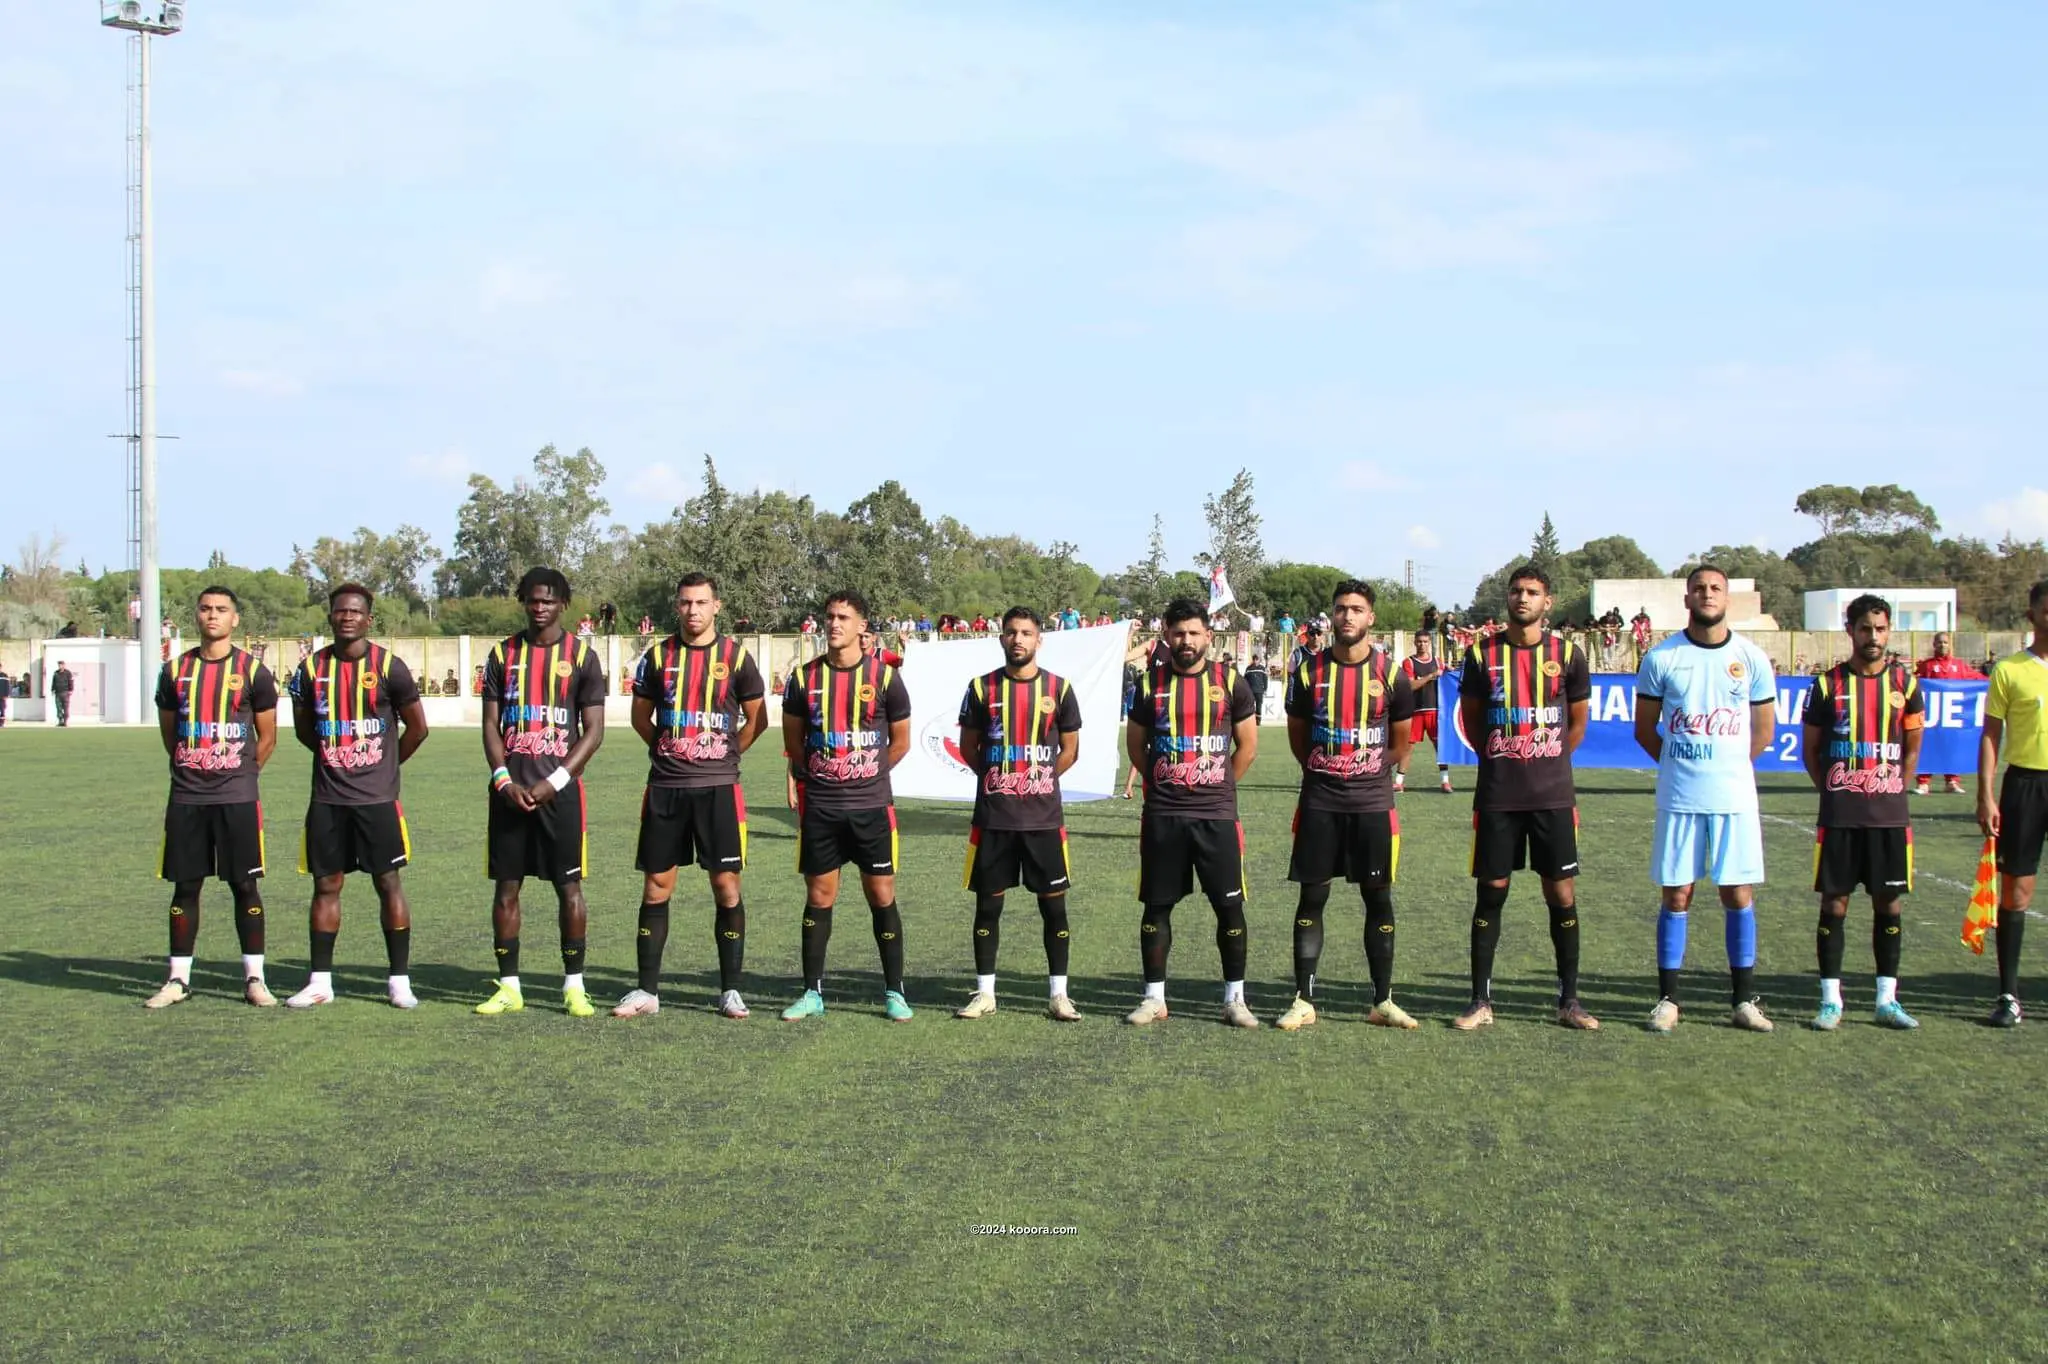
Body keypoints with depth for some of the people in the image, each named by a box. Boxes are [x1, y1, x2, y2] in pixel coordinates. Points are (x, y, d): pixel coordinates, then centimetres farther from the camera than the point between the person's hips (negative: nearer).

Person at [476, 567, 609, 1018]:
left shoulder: (582, 656, 2)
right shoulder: (503, 654, 9)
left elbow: (594, 732, -1)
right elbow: (490, 724, 7)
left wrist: (554, 782, -11)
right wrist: (505, 781, -7)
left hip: (560, 789, -2)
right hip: (510, 789, 3)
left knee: (568, 886, -1)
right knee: (505, 886, 4)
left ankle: (574, 986, 6)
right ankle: (509, 986, 11)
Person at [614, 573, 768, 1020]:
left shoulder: (736, 657, 1)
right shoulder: (658, 656, 6)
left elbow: (756, 719, 9)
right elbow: (641, 716, 16)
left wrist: (723, 755, 8)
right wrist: (672, 750, 11)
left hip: (719, 787, -2)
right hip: (665, 786, 2)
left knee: (727, 886, -2)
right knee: (656, 886, 4)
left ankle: (730, 990, 7)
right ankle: (647, 990, 11)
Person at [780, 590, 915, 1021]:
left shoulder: (885, 676, -2)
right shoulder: (804, 677, 3)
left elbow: (901, 741, 8)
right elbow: (793, 741, 15)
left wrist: (865, 774, 10)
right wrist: (816, 776, 12)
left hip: (872, 806, -1)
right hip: (819, 808, 1)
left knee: (882, 896, 2)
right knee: (818, 897, 5)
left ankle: (894, 992, 10)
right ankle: (813, 992, 13)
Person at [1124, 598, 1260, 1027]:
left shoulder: (1230, 682, 2)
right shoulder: (1150, 683, 4)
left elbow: (1248, 746, 9)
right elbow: (1135, 745, 14)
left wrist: (1219, 784, 8)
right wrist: (1163, 782, 11)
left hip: (1217, 814, -1)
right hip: (1162, 815, 1)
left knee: (1230, 906, -1)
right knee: (1157, 907, 5)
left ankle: (1235, 999, 8)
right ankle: (1154, 997, 14)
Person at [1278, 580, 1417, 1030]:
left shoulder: (1391, 674, -1)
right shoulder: (1309, 672, 0)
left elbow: (1401, 741, 11)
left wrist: (1370, 771, 11)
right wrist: (1327, 769, 10)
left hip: (1374, 802, 0)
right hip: (1319, 802, 0)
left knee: (1378, 898, 4)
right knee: (1312, 897, 2)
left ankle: (1383, 1001, 11)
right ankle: (1303, 1001, 7)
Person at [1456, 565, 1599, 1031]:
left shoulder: (1568, 654, 2)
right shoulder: (1482, 654, 1)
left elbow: (1577, 722, 13)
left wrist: (1547, 762, 10)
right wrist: (1505, 759, 9)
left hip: (1554, 795, 0)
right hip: (1497, 796, 0)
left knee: (1562, 895, 2)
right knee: (1490, 894, 2)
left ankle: (1569, 1001, 11)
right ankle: (1481, 1001, 10)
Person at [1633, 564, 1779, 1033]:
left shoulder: (1752, 659, 3)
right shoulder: (1661, 657, 0)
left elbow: (1763, 733, 12)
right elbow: (1644, 729, 8)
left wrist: (1725, 766, 11)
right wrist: (1683, 765, 7)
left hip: (1735, 796, 1)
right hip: (1678, 798, -1)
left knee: (1739, 894, 3)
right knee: (1676, 895, 2)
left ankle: (1745, 1000, 11)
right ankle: (1667, 999, 9)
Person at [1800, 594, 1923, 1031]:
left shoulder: (1905, 683, 5)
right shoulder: (1828, 683, 0)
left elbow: (1913, 748, 14)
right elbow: (1810, 749, 8)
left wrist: (1894, 790, 7)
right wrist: (1833, 792, 1)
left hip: (1890, 814, 1)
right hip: (1839, 814, -1)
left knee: (1888, 903, 5)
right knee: (1834, 903, 0)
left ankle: (1887, 999, 13)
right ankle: (1831, 999, 6)